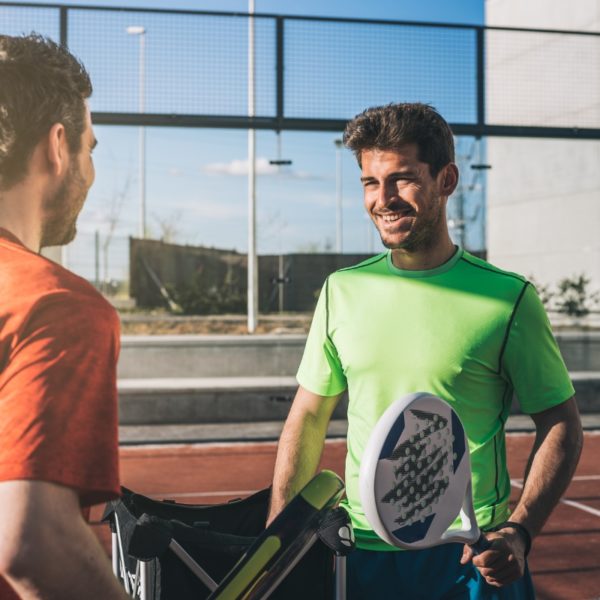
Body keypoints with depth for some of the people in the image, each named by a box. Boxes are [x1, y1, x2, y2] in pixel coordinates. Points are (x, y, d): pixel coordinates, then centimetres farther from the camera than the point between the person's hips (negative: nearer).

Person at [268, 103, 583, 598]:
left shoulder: (508, 298, -9)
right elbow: (308, 418, 8)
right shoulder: (341, 291, 2)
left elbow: (561, 425, -4)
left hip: (470, 557, -3)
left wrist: (519, 531, -16)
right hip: (362, 553, 3)